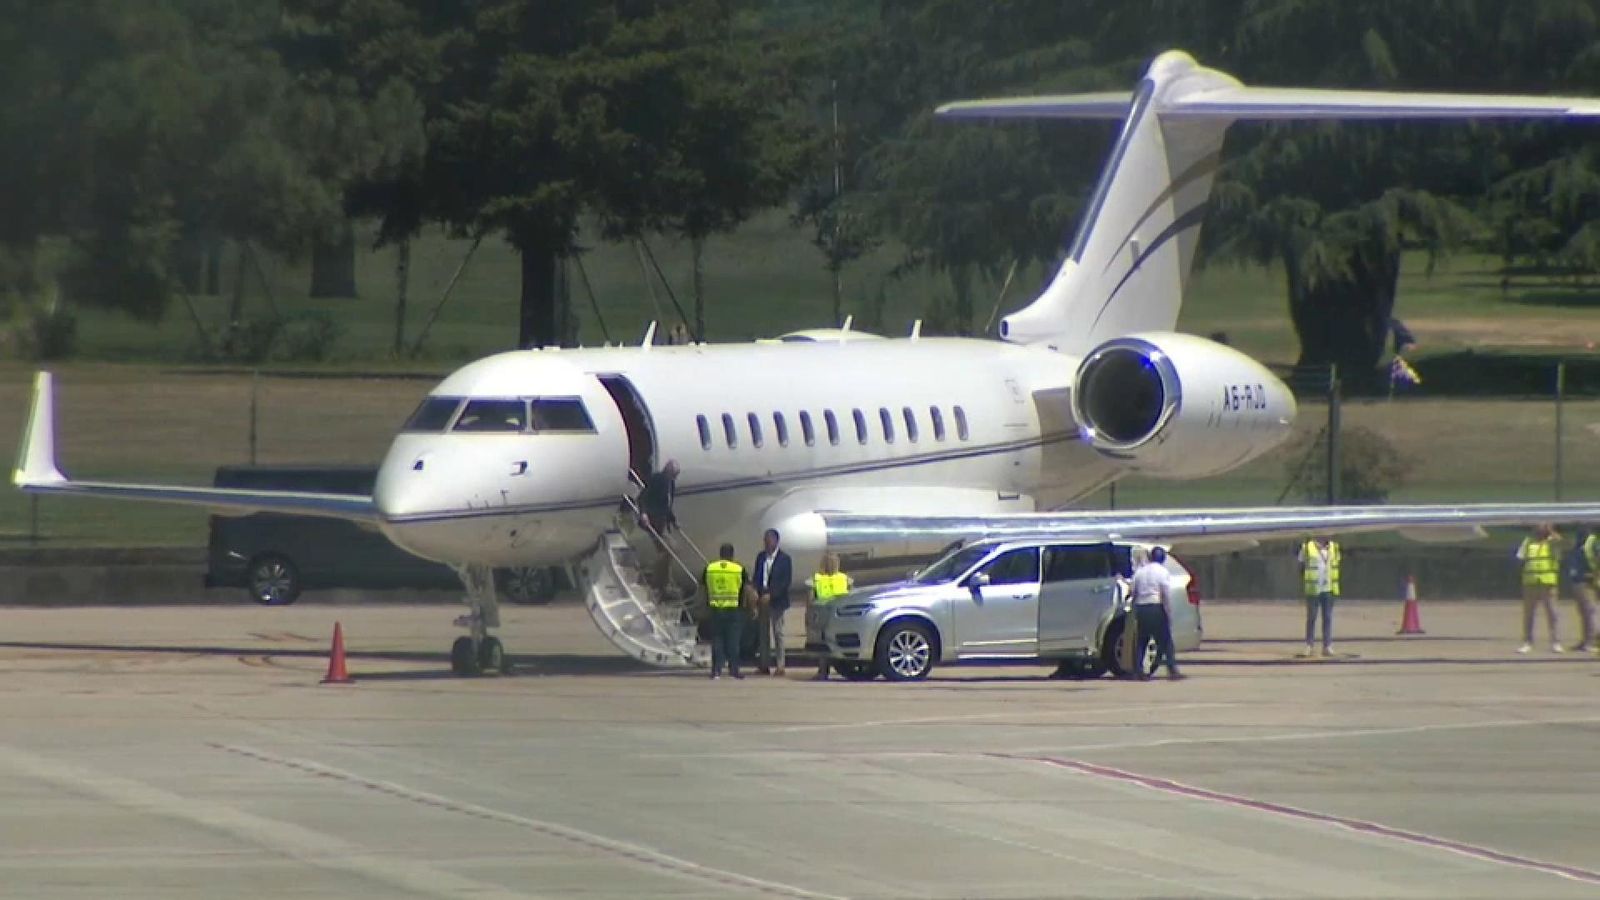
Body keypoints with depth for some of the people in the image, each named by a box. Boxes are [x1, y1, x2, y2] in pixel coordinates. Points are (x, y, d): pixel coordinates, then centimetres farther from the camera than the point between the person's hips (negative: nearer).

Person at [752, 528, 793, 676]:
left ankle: (780, 666, -4)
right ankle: (764, 665, 11)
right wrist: (756, 592, -6)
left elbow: (786, 581, -10)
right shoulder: (761, 557, 10)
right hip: (762, 599, 5)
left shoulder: (784, 559, -6)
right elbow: (756, 577, 13)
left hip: (776, 601, -5)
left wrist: (771, 595, -15)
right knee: (763, 634, 7)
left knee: (777, 633, -5)